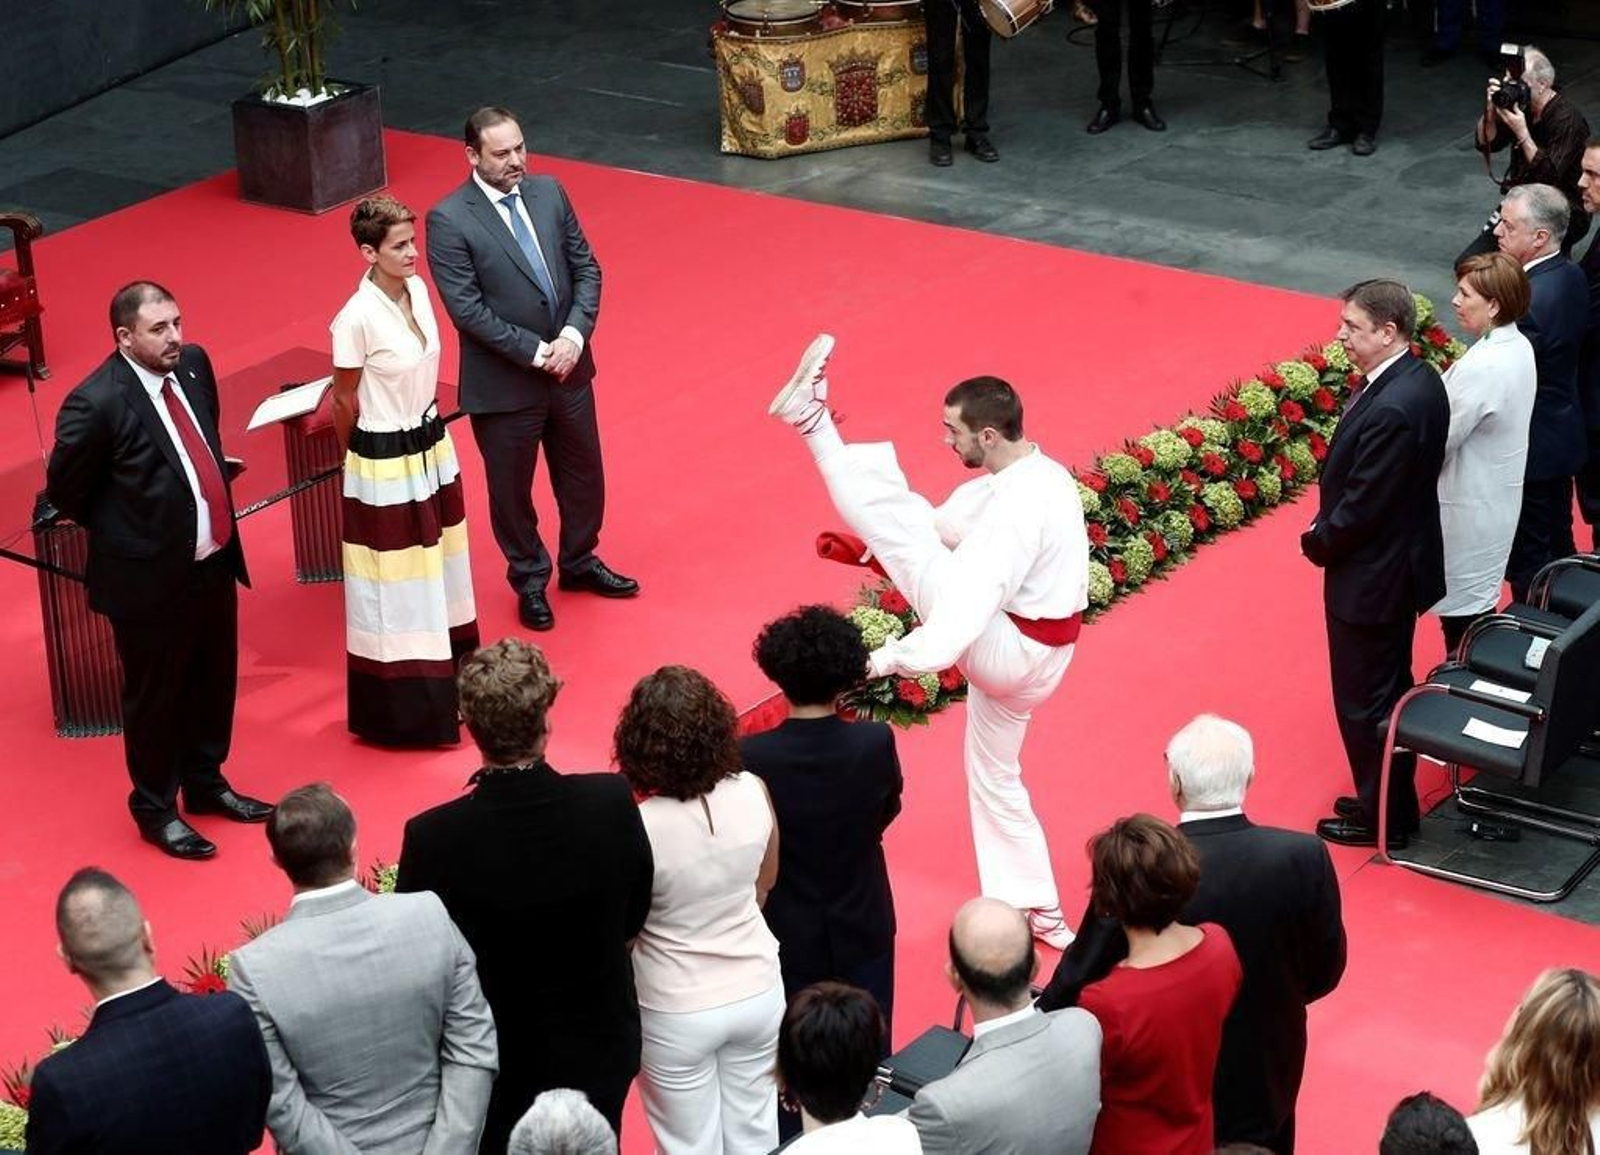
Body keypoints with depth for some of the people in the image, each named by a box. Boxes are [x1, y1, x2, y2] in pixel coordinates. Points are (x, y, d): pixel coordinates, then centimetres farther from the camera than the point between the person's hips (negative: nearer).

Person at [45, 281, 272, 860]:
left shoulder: (193, 364, -3)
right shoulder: (97, 403, -24)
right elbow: (65, 490, -11)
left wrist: (219, 519, 12)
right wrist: (122, 536, 0)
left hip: (215, 562, 7)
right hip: (150, 579, -7)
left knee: (215, 684, 22)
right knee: (156, 698, 11)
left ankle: (205, 783, 44)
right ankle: (156, 810, 30)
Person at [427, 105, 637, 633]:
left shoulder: (548, 193, -1)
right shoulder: (449, 221, -18)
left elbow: (586, 269, 2)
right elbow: (467, 309, -20)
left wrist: (574, 335, -13)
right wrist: (536, 352, -20)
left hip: (569, 367, 5)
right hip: (503, 384, -5)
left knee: (583, 475, 20)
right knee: (511, 489, 13)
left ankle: (579, 563, 43)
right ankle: (529, 581, 34)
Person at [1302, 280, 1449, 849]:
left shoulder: (1392, 409, -31)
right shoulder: (1418, 379, 0)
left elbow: (1360, 507, -25)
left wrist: (1317, 544, -8)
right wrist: (1326, 534, 6)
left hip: (1372, 579, -10)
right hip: (1400, 564, 10)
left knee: (1366, 702, 6)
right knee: (1389, 692, 22)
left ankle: (1381, 818, 20)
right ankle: (1390, 801, 36)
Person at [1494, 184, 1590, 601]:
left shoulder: (1529, 301, -30)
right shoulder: (1571, 276, -2)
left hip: (1531, 445, -9)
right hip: (1563, 435, 9)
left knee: (1528, 558, 6)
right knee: (1558, 545, 23)